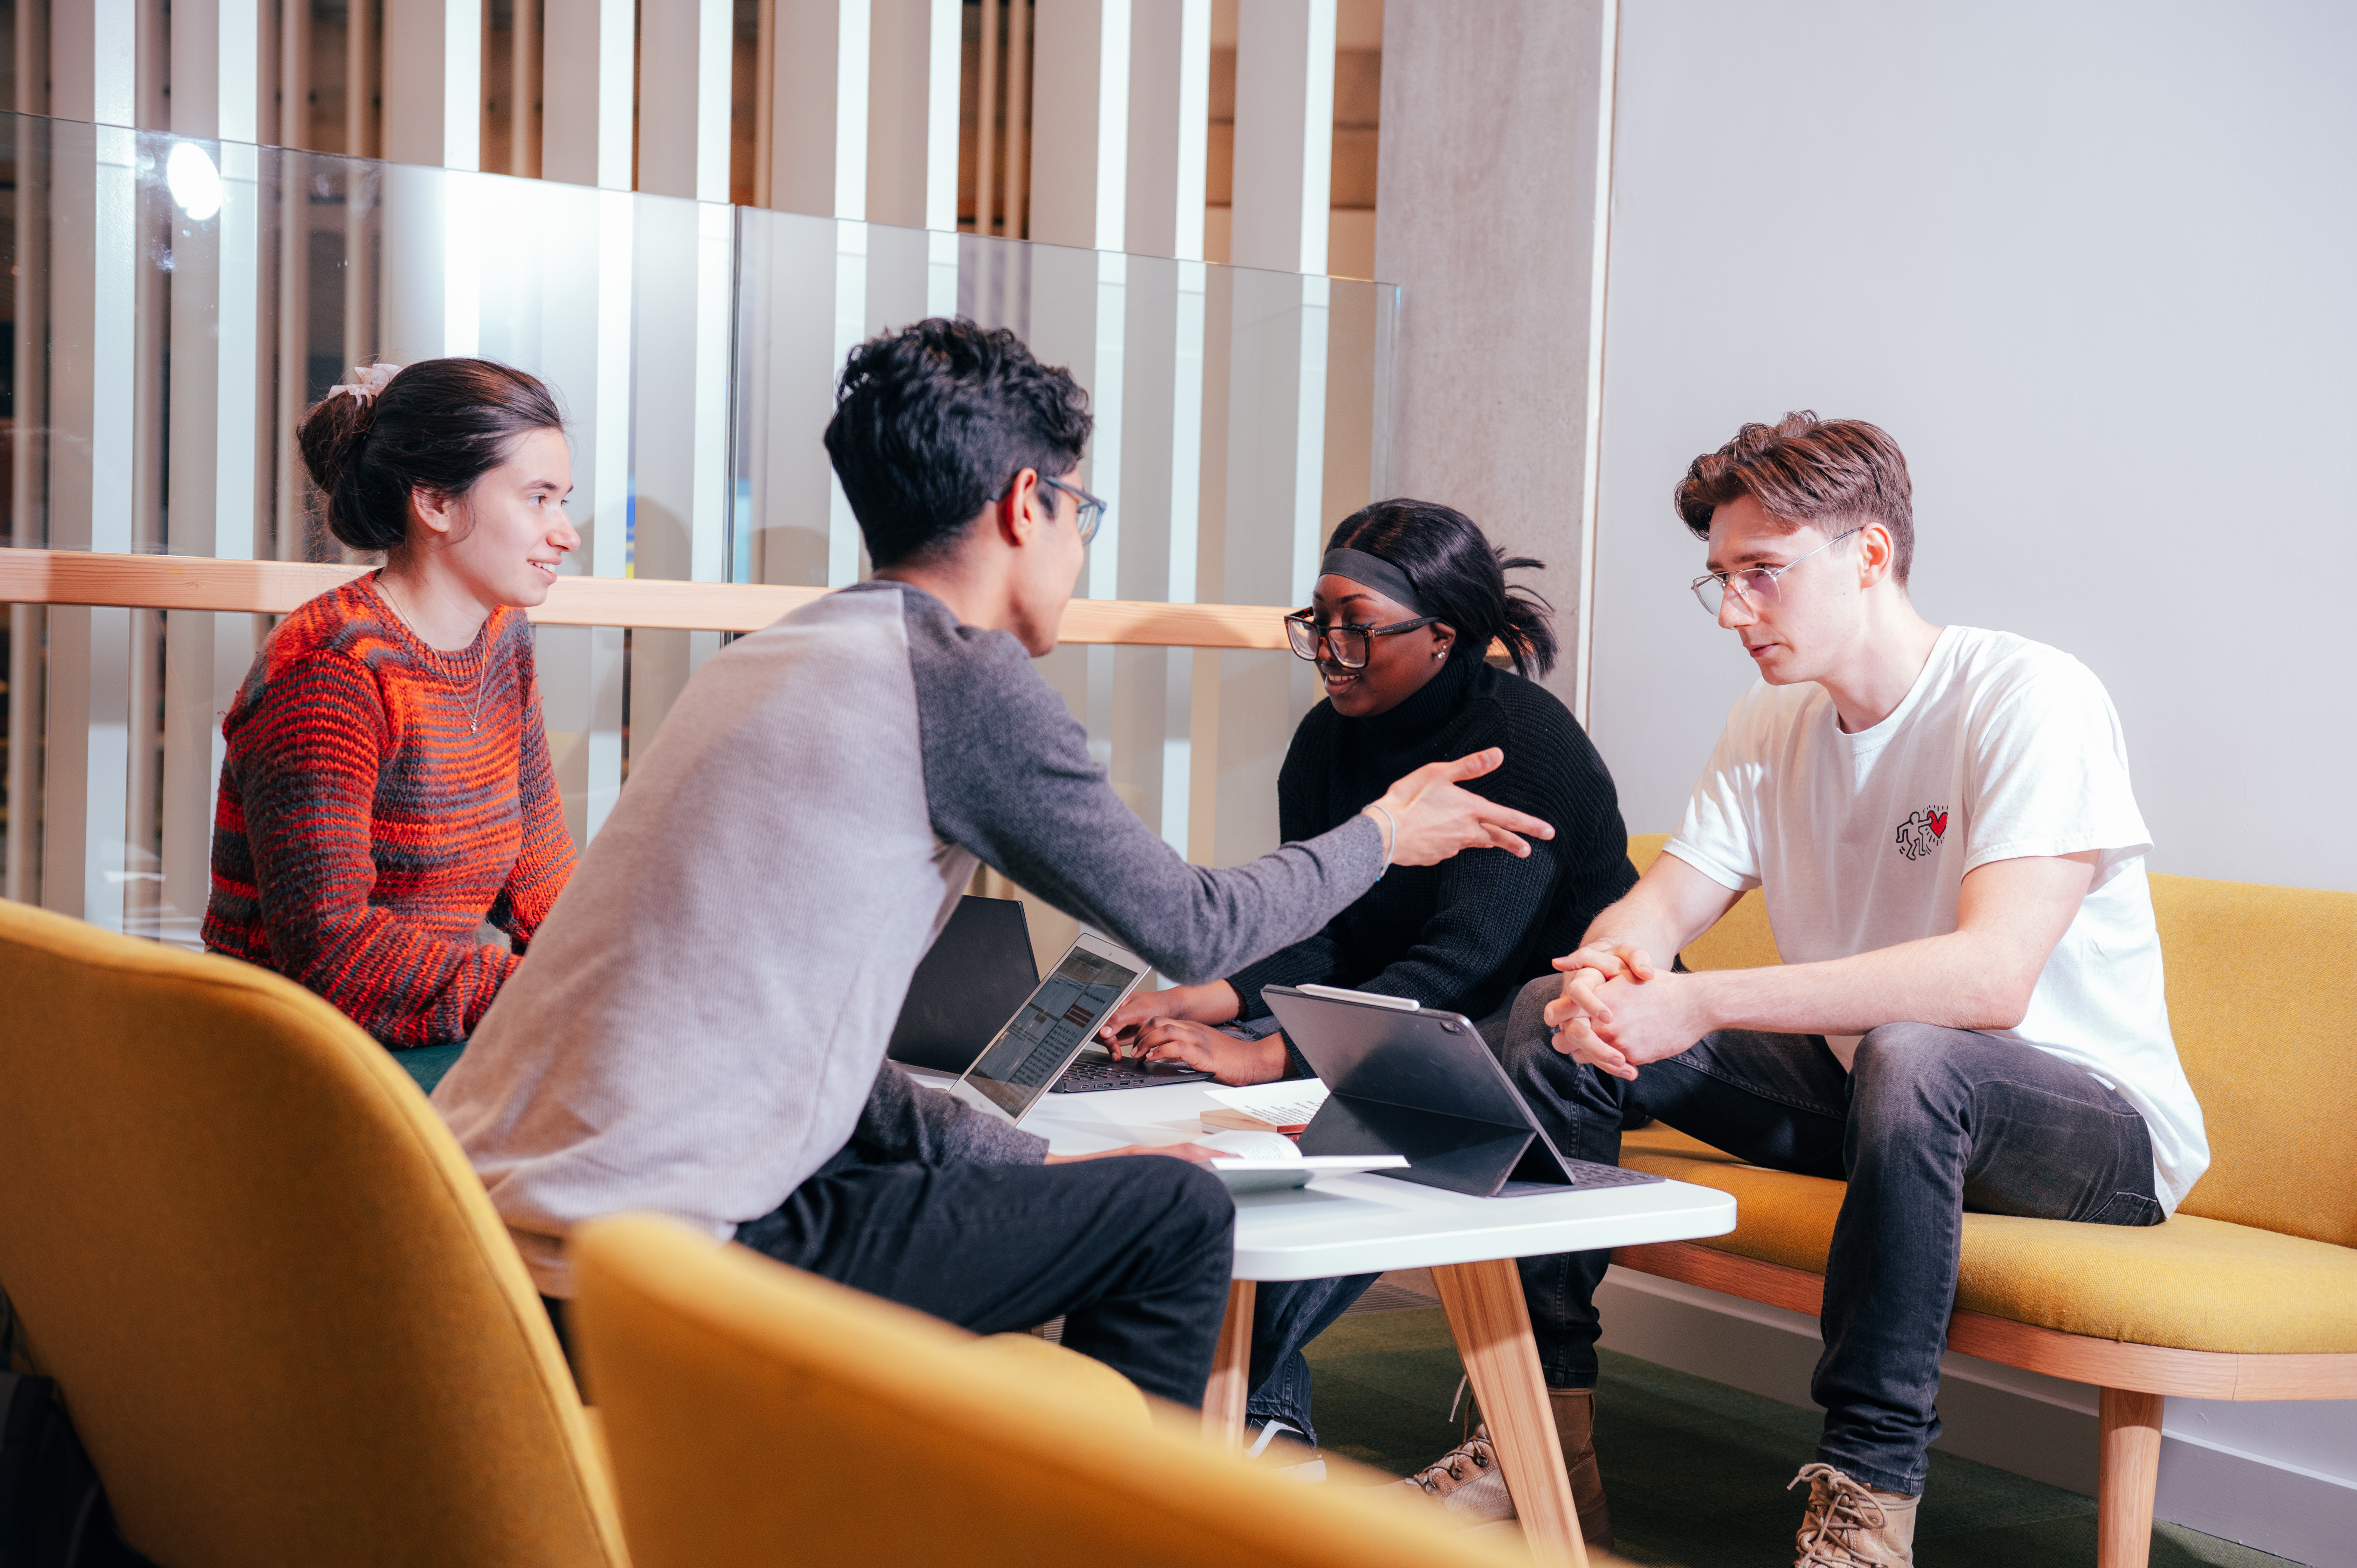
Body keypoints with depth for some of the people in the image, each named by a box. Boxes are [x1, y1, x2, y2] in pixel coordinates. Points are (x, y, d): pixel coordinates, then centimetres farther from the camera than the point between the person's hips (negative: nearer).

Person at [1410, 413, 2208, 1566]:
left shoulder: (2029, 698, -20)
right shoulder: (1771, 726, 4)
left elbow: (1990, 977, -34)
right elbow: (1652, 912, 0)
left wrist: (1698, 1004, -37)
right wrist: (1605, 970, -27)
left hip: (2092, 1126, -7)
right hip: (1861, 1086, 7)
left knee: (1911, 1052, -40)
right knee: (1556, 1017, -5)